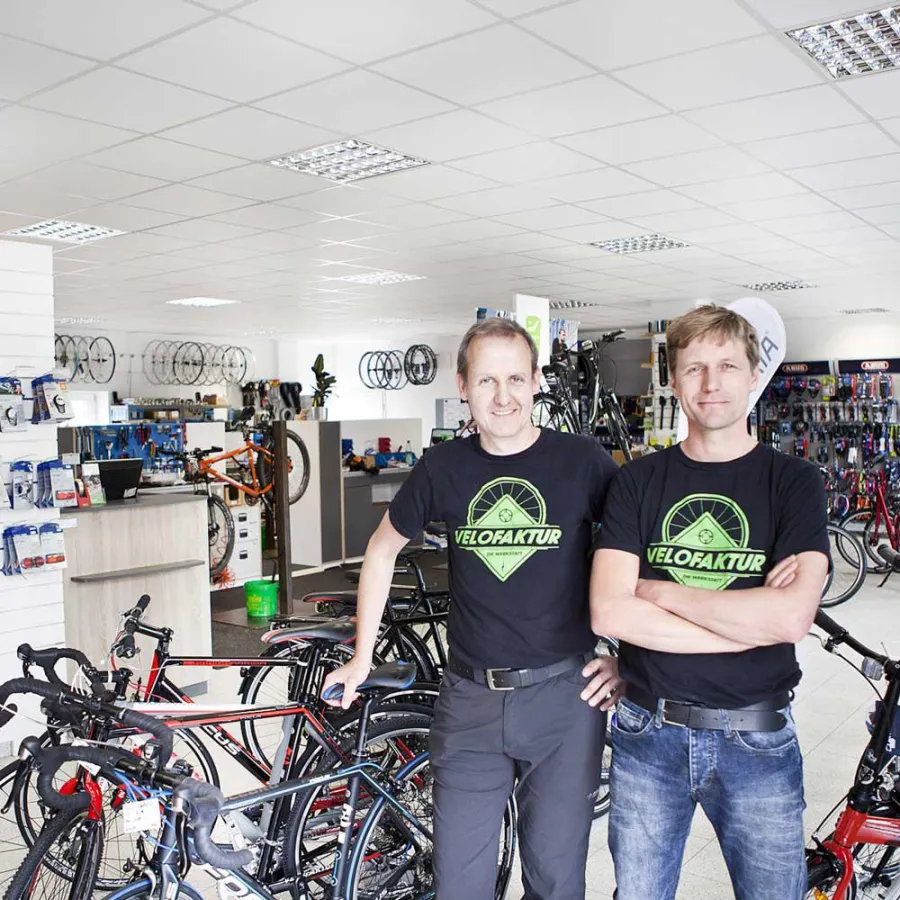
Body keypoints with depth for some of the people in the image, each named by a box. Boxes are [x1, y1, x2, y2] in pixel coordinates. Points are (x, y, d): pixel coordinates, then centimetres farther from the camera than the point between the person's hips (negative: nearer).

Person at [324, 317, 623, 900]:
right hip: (469, 699, 2)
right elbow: (383, 549, 14)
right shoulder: (443, 468, 1)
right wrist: (362, 656, 14)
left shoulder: (583, 460, -6)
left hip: (564, 697, -1)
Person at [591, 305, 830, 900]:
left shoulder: (793, 482, -3)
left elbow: (792, 616, -19)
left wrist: (659, 591, -13)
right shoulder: (640, 480, 0)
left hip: (758, 742, -1)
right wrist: (752, 619, -15)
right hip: (649, 737, 1)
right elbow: (609, 612, -13)